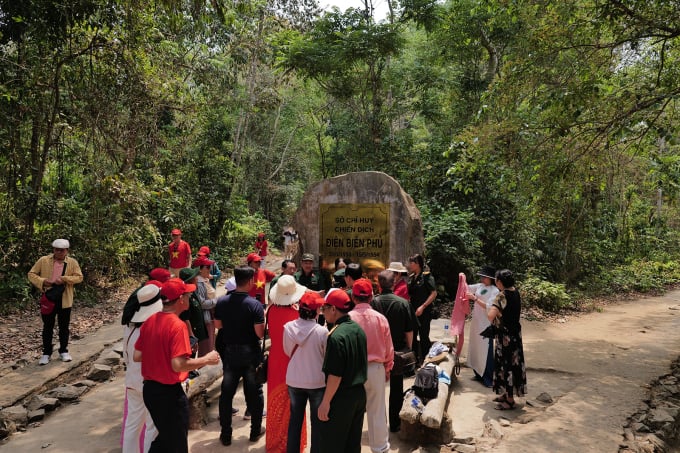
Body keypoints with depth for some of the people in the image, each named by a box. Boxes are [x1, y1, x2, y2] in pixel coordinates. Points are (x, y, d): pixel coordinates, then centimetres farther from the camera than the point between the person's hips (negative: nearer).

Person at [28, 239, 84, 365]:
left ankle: (63, 351, 23)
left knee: (64, 327, 10)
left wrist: (64, 279, -18)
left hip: (65, 299, 0)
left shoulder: (72, 262, 1)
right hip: (48, 298, 0)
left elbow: (79, 277, -4)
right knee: (47, 327, 7)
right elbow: (31, 274, 3)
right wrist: (42, 281, -14)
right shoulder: (43, 260, 0)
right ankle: (46, 353, 17)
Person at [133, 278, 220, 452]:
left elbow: (137, 357, 6)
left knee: (164, 437, 26)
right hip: (170, 393, -8)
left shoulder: (149, 321, 1)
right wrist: (206, 360, -16)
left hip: (149, 388, 8)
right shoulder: (177, 326, -22)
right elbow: (178, 365, -28)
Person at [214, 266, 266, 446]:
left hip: (229, 351, 3)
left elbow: (218, 325, 4)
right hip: (251, 352, -3)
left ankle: (225, 434, 21)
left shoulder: (222, 301, -7)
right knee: (254, 392, 13)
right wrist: (263, 318, -3)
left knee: (226, 393, 13)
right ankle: (255, 431, 25)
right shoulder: (255, 304, -19)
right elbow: (260, 333, -19)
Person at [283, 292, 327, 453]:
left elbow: (287, 351, 4)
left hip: (294, 381, 4)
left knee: (295, 419, 19)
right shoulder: (322, 332, -22)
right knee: (317, 422, 13)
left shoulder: (288, 327, -12)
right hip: (317, 382, -3)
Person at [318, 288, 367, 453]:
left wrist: (325, 402, -14)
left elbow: (335, 375, -22)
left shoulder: (337, 336, -22)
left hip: (341, 398, -8)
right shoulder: (358, 329, 3)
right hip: (359, 393, 8)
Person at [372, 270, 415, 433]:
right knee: (396, 389, 14)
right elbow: (409, 330, -6)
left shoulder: (373, 302, -13)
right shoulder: (403, 303, -12)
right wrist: (409, 349, 8)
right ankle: (394, 423, 22)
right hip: (399, 351, 0)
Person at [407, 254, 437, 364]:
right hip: (413, 311, 7)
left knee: (424, 337, 1)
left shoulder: (427, 276, -11)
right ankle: (415, 360, 27)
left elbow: (434, 293, -15)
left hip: (424, 312, -7)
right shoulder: (411, 277, 9)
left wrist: (423, 307, -20)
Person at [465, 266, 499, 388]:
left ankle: (488, 379, 7)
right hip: (476, 322, 7)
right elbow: (466, 288, 19)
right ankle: (479, 374, 28)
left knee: (485, 350, -3)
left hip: (486, 324, -7)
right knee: (476, 348, 14)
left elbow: (489, 307, -20)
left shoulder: (495, 291, -12)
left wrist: (475, 298, -25)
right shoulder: (480, 286, 5)